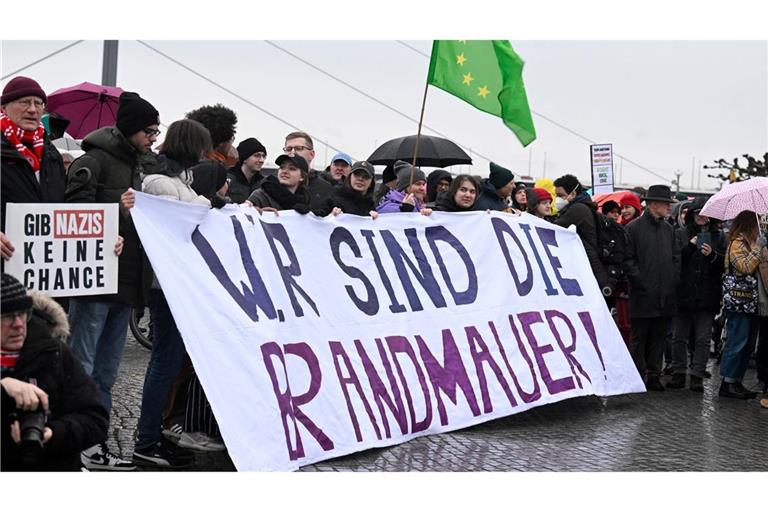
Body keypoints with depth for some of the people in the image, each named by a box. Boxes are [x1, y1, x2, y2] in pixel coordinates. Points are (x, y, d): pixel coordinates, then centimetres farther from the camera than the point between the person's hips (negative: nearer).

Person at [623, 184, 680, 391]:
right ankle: (639, 376, 7)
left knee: (658, 337, 9)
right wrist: (641, 282, -13)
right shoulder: (634, 228, -4)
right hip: (643, 295, -5)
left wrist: (673, 281, 4)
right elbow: (628, 260, -8)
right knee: (639, 338, 1)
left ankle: (654, 375, 15)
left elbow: (676, 257, 16)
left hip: (665, 295, 5)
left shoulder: (668, 229, 14)